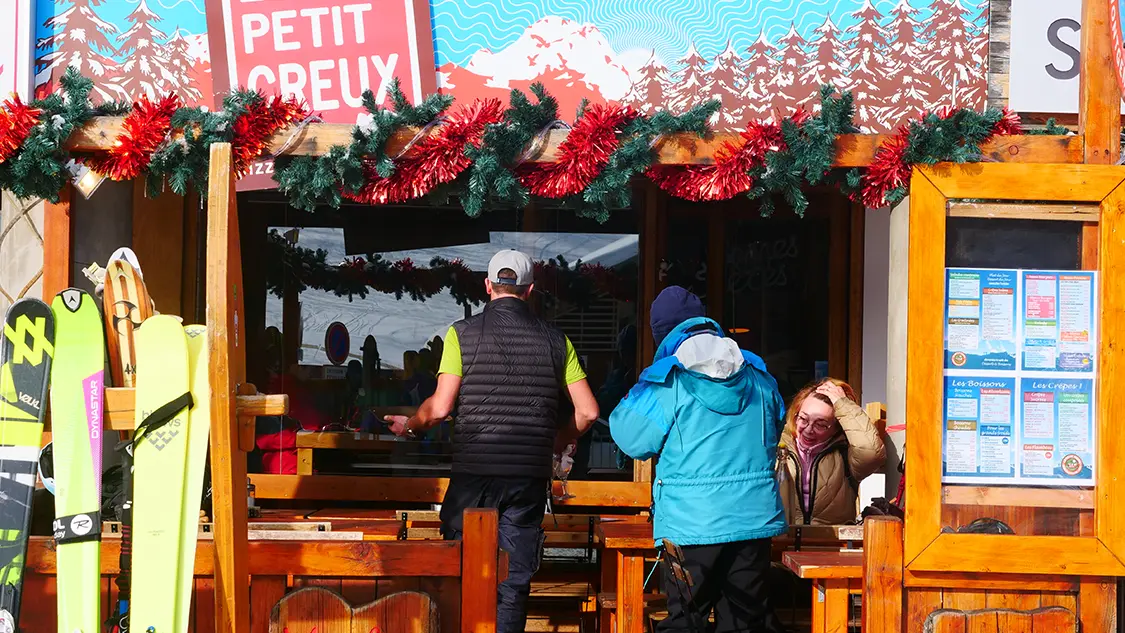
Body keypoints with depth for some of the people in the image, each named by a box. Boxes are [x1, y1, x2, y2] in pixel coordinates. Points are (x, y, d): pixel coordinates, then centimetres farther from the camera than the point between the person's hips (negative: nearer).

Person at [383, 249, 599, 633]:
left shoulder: (463, 333, -2)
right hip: (530, 475, 2)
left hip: (473, 473, -1)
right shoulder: (555, 341, 5)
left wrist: (408, 425, 11)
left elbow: (440, 407, -9)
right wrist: (561, 440, 23)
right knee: (514, 583, 5)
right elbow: (588, 411, 3)